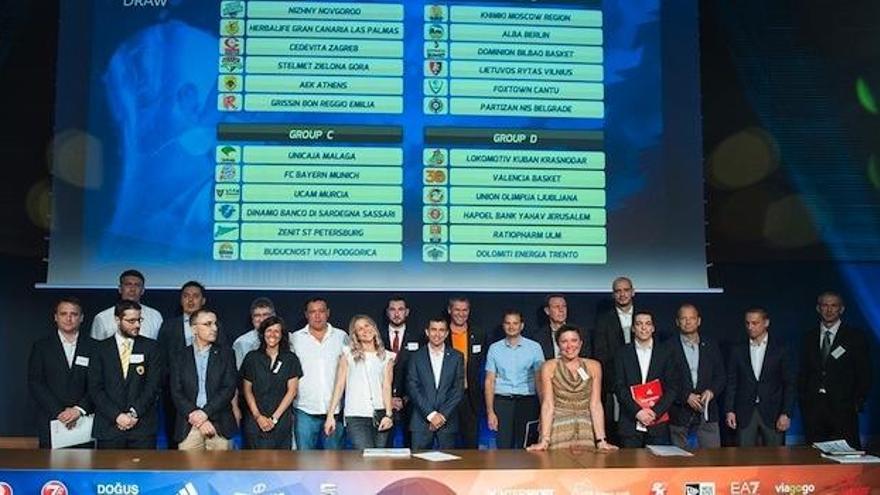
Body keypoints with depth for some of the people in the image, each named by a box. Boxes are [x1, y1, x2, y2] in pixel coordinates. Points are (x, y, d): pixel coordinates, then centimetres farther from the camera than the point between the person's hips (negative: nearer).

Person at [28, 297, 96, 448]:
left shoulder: (92, 347, 6)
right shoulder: (41, 346, 6)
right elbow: (35, 384, -1)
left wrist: (79, 409, -13)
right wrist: (59, 412, -10)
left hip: (83, 421, 0)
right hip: (51, 422, 0)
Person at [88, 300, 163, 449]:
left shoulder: (151, 347, 6)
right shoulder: (101, 349, 7)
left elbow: (153, 385, -1)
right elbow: (95, 388, 1)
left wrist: (134, 413, -11)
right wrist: (117, 415, -10)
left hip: (143, 427, 0)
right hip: (109, 427, 1)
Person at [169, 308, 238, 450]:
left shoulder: (226, 354, 8)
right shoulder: (179, 357, 9)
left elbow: (229, 388, -1)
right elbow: (176, 393, 1)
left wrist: (205, 412, -12)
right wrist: (195, 415, -12)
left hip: (219, 425, 0)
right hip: (189, 426, 0)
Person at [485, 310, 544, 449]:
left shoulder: (534, 347, 4)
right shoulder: (495, 348, 7)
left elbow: (539, 380, 1)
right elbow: (489, 381, 6)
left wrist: (543, 409, -9)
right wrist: (490, 411, -1)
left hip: (527, 401, -1)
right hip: (502, 402, 1)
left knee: (525, 448, 0)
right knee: (503, 447, -2)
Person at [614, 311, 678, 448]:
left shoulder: (665, 353, 7)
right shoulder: (623, 353, 6)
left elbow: (672, 387, 2)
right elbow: (619, 388, -1)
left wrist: (655, 412, -10)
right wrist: (637, 411, -13)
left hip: (658, 422, 0)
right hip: (630, 423, 0)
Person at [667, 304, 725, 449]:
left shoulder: (711, 346, 11)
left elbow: (721, 376, 11)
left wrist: (712, 391, -8)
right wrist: (686, 396, -14)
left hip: (707, 411, 2)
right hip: (679, 412, -2)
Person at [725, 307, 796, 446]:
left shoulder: (780, 349, 2)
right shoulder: (738, 350, 7)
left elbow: (789, 383, 1)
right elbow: (731, 383, 8)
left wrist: (786, 414, -7)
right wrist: (729, 410, -1)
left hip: (773, 414, -1)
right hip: (745, 414, 1)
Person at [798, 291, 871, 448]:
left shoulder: (855, 336, 3)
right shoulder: (809, 337, 13)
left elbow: (864, 373, 1)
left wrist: (858, 402, -6)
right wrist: (802, 400, 5)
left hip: (843, 407, -3)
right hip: (812, 406, 3)